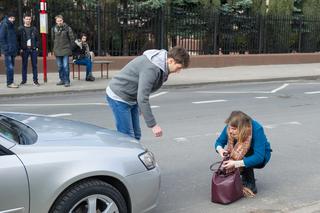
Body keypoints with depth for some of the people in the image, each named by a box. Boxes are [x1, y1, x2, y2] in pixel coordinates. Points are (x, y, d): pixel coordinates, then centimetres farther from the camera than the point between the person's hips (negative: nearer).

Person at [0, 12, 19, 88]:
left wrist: (16, 48, 13)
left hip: (13, 50, 8)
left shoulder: (12, 26, 16)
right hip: (8, 50, -8)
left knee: (11, 67, 11)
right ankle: (9, 83, -6)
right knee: (10, 67, -9)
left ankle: (11, 82, 17)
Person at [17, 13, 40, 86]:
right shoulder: (20, 29, 3)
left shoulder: (34, 29, 9)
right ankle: (24, 80, 10)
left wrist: (37, 47, 1)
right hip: (24, 49, -1)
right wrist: (20, 48, -6)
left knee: (34, 65, 3)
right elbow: (18, 40, 1)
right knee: (24, 65, 3)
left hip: (33, 49, 2)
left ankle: (35, 80, 7)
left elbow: (37, 39, 11)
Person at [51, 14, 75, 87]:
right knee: (59, 66, 10)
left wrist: (70, 47, -1)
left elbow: (72, 38, 0)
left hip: (65, 50, -4)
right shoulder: (54, 29, 6)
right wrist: (55, 47, 14)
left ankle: (67, 81, -3)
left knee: (65, 66, -8)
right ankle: (62, 80, 20)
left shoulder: (67, 28, -4)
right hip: (57, 51, 4)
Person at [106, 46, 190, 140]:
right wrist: (153, 125, -30)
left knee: (136, 136, 9)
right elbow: (142, 99, -33)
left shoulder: (160, 62, -2)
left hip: (131, 98, 9)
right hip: (119, 97, -9)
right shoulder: (151, 68, -31)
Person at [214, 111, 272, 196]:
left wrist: (236, 163, -46)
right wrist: (220, 149, -31)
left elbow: (259, 157, -37)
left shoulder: (257, 129, -33)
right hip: (242, 155, 5)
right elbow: (219, 142, -6)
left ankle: (250, 186, -16)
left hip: (261, 156, -5)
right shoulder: (229, 128, -21)